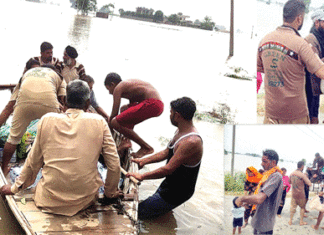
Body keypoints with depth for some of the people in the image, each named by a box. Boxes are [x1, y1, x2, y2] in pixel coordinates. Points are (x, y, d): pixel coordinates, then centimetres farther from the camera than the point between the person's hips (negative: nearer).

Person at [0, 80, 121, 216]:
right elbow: (114, 164, -2)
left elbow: (33, 162, 6)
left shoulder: (47, 120, -1)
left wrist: (15, 188, 22)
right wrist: (110, 192, 15)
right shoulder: (99, 122, -4)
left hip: (50, 200, 1)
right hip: (85, 199, -1)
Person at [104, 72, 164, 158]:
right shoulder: (128, 84, 29)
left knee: (115, 123, -11)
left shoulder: (118, 88, 2)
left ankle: (146, 147, -6)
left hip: (152, 104, -10)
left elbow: (114, 113, 0)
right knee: (124, 109, 31)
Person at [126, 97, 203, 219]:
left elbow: (168, 169, -31)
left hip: (176, 194, -10)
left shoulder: (192, 142, -32)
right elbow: (166, 153, 15)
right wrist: (144, 161, 8)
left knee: (137, 212, -4)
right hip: (169, 184, 10)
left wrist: (142, 176, -23)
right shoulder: (180, 131, 1)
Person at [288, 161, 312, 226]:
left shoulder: (292, 174, 1)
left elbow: (289, 182, 19)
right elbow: (309, 184, -17)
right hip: (301, 194, -5)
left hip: (293, 193, 5)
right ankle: (301, 221, 18)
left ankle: (290, 221, 16)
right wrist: (305, 179, -1)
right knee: (302, 207, 13)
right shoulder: (302, 175, -18)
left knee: (293, 207, 13)